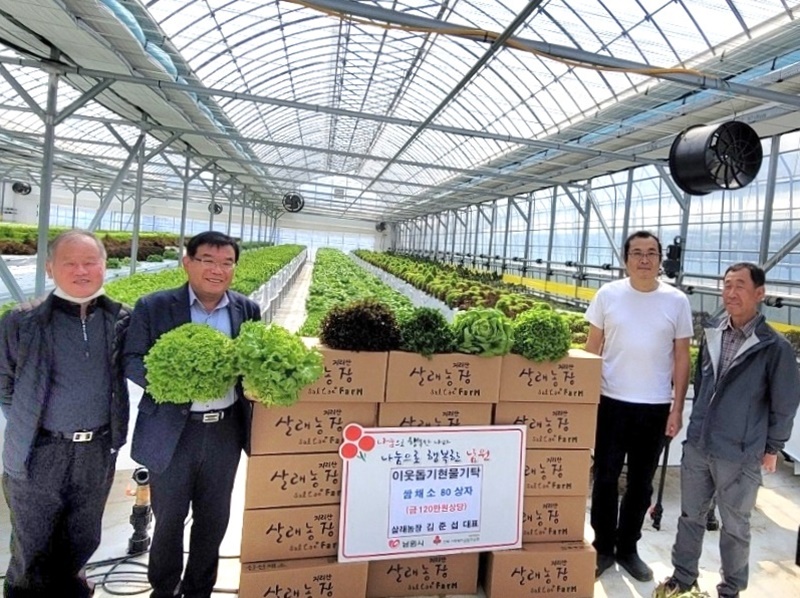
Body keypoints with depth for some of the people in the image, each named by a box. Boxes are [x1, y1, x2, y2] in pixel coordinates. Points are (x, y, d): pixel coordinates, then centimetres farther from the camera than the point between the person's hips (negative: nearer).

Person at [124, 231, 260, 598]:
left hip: (226, 431, 3)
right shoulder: (153, 307, -5)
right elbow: (132, 361, -6)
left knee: (213, 519, 18)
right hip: (172, 432, -2)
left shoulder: (249, 311, 2)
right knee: (168, 519, 16)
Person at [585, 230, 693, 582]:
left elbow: (681, 358, 2)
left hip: (655, 407, 1)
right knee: (605, 479, 9)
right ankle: (603, 548, 27)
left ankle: (627, 549, 32)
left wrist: (677, 408, -1)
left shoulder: (677, 301, -2)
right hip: (611, 403, 0)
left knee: (641, 484, 14)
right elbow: (592, 348, 2)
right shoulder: (608, 295, -3)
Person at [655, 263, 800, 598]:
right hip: (697, 446, 4)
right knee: (690, 516, 17)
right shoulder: (713, 335, 3)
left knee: (735, 526, 13)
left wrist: (772, 448, 1)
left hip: (740, 456, -4)